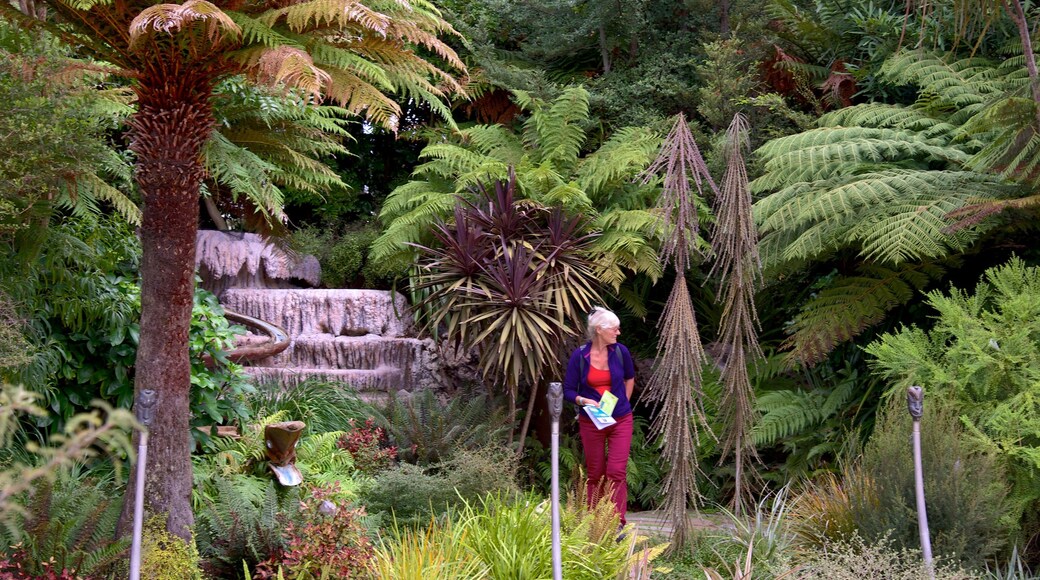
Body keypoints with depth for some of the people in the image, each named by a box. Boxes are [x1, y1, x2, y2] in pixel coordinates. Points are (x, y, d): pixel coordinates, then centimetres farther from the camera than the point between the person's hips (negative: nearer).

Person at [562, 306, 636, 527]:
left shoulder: (620, 351, -4)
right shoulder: (579, 355, -9)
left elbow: (630, 378, 17)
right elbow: (568, 390, -4)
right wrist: (583, 400, -22)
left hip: (620, 420, 1)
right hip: (591, 422, 0)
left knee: (617, 471, -8)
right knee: (595, 474, 8)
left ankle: (618, 523, -4)